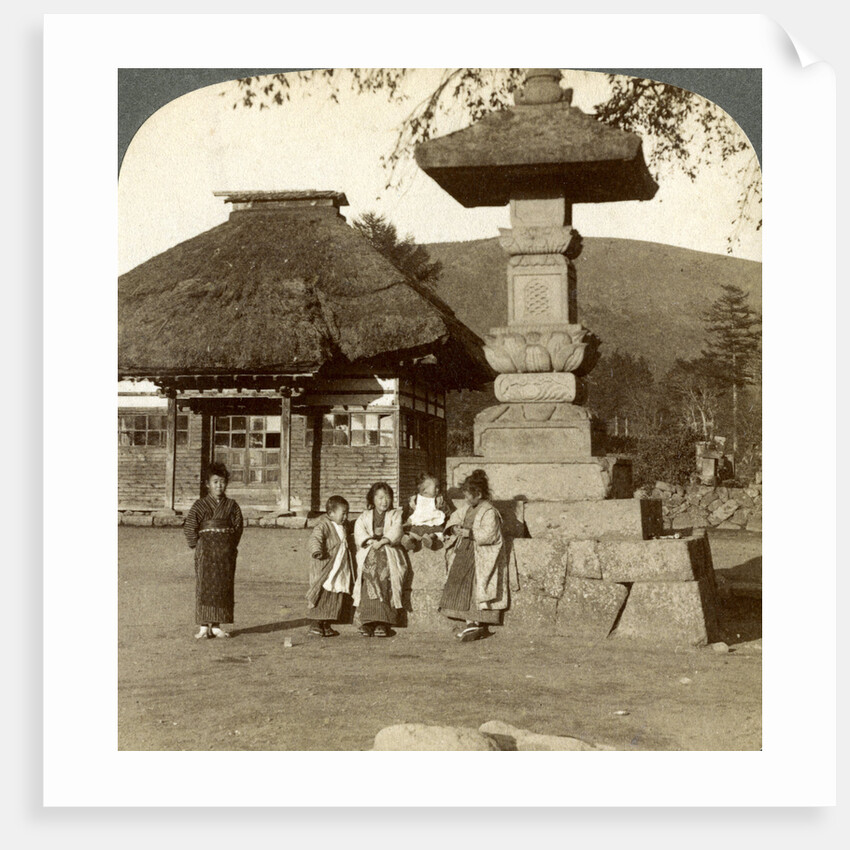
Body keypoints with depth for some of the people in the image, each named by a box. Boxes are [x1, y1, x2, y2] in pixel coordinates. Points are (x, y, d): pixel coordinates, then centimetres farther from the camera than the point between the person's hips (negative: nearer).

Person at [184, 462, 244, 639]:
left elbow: (238, 526, 9)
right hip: (206, 551, -3)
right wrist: (196, 545, -4)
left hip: (226, 552, 3)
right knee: (204, 586, -4)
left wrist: (231, 546, 3)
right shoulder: (200, 505, 0)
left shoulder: (231, 506, 7)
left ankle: (216, 626, 12)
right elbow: (189, 526, -3)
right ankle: (204, 626, -1)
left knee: (223, 587, 4)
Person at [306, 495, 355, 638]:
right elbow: (315, 538, -28)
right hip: (325, 569, -8)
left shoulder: (343, 527, 15)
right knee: (323, 597, -8)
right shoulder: (323, 525, -12)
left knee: (337, 598, 7)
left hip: (341, 570, 8)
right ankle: (315, 625, 0)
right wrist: (316, 550, -40)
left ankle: (327, 626, 15)